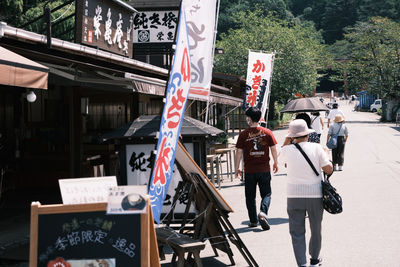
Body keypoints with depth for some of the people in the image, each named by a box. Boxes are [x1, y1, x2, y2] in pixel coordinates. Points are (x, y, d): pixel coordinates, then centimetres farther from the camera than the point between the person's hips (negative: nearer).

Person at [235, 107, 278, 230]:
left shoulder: (243, 134, -6)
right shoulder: (267, 132, -2)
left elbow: (239, 152, -4)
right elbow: (273, 149, 3)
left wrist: (237, 168, 7)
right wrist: (275, 163, 18)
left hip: (249, 170, 0)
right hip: (264, 169, 1)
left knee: (250, 196, 12)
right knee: (266, 194, 10)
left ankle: (253, 221, 16)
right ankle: (263, 212, -15)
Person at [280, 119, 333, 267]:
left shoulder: (287, 150, -3)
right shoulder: (316, 148, -6)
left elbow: (280, 156, 21)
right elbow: (329, 169, -4)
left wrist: (287, 140, 25)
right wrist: (326, 155, 12)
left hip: (294, 195, 0)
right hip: (315, 195, 0)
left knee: (297, 233, 5)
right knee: (316, 230, 18)